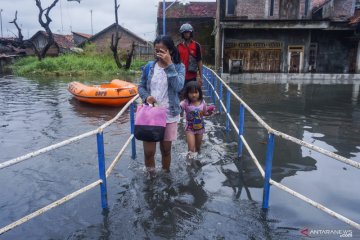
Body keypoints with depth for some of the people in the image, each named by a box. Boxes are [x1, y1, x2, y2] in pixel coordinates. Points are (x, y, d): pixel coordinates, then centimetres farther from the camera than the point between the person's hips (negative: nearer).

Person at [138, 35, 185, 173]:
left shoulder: (178, 67, -4)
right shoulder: (149, 66, 1)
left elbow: (178, 87, -20)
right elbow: (141, 87, 9)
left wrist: (169, 65, -22)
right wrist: (146, 97, -12)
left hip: (169, 115, -1)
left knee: (166, 149, 14)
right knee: (148, 151, 4)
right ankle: (150, 173, 31)